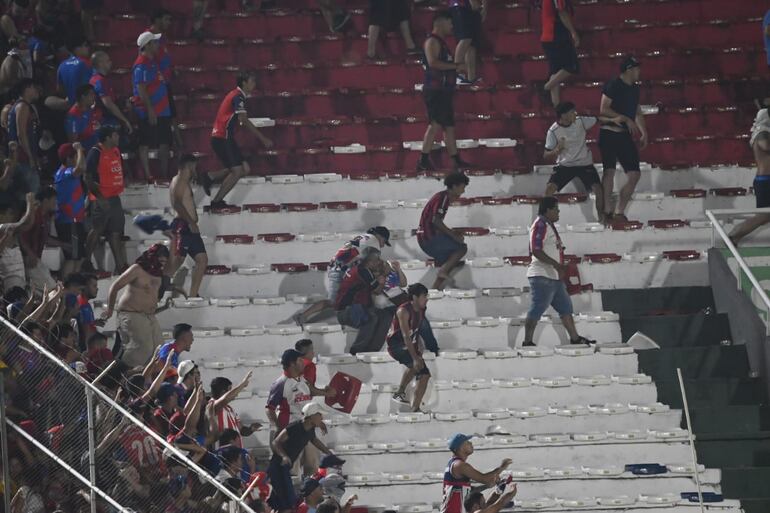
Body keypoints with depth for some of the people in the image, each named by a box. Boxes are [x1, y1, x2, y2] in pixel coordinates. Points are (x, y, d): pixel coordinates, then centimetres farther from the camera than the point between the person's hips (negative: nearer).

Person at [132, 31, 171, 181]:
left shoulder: (153, 61, 15)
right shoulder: (141, 64, -15)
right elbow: (141, 89, -20)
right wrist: (150, 110, -22)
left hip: (162, 110, 10)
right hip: (148, 112, -10)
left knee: (164, 143, 12)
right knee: (145, 144, -4)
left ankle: (164, 174, 18)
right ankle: (147, 175, -2)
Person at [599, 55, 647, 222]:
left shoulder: (634, 89, 17)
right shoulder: (613, 85, -8)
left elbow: (638, 113, 27)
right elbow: (603, 110, -14)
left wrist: (643, 133, 18)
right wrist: (625, 119, -18)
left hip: (625, 135, 8)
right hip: (609, 132, -8)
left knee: (634, 174, 2)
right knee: (609, 170, -16)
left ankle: (619, 212, 9)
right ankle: (606, 211, -18)